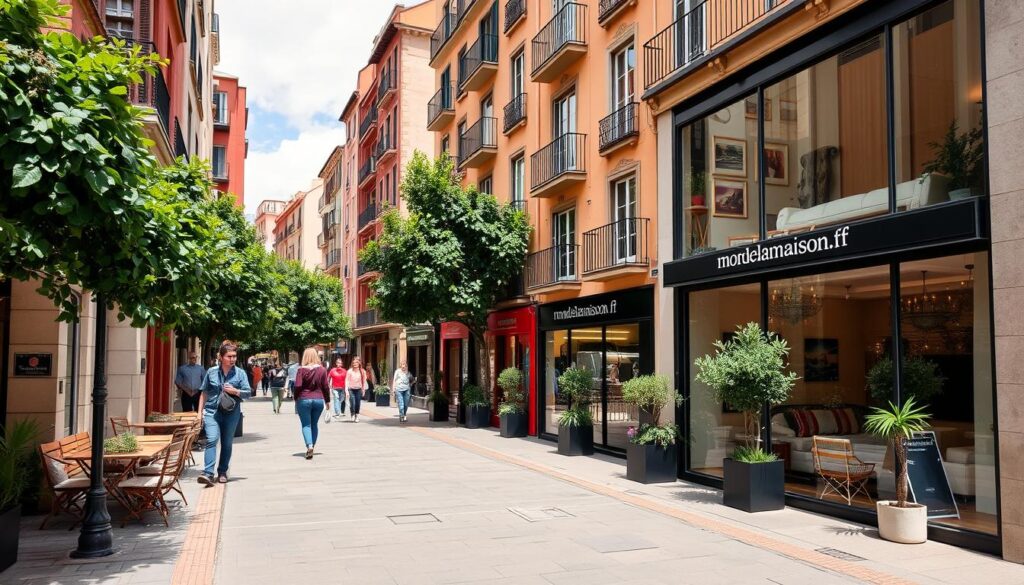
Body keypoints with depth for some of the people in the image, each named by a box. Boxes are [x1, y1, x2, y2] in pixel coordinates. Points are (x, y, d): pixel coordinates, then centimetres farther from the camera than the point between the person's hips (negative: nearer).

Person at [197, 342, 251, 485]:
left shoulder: (240, 373, 2)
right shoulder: (212, 372, 3)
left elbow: (248, 392, 4)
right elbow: (204, 393, 10)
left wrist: (235, 391, -14)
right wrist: (200, 411, 8)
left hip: (231, 413, 1)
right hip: (212, 412, -1)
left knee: (227, 443, 10)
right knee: (212, 439, -18)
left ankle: (222, 472, 25)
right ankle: (208, 473, -22)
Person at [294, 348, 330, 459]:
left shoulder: (301, 370, -6)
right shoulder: (322, 370, 1)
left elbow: (298, 386, -11)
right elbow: (325, 386, 2)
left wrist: (296, 399, 1)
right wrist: (327, 400, 11)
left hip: (304, 400, -2)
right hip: (319, 400, 3)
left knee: (306, 425, 2)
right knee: (314, 425, 14)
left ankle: (310, 446, -17)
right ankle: (311, 448, 16)